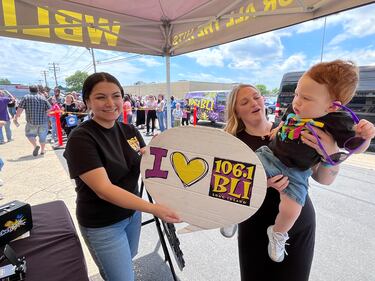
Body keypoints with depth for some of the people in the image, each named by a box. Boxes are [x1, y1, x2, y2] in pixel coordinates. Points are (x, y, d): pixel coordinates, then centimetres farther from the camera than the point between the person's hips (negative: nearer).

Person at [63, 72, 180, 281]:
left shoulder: (129, 130, -4)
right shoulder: (81, 138, -23)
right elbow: (104, 190, -31)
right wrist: (153, 209, -39)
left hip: (132, 211, 6)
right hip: (102, 224, -6)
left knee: (128, 259, 29)